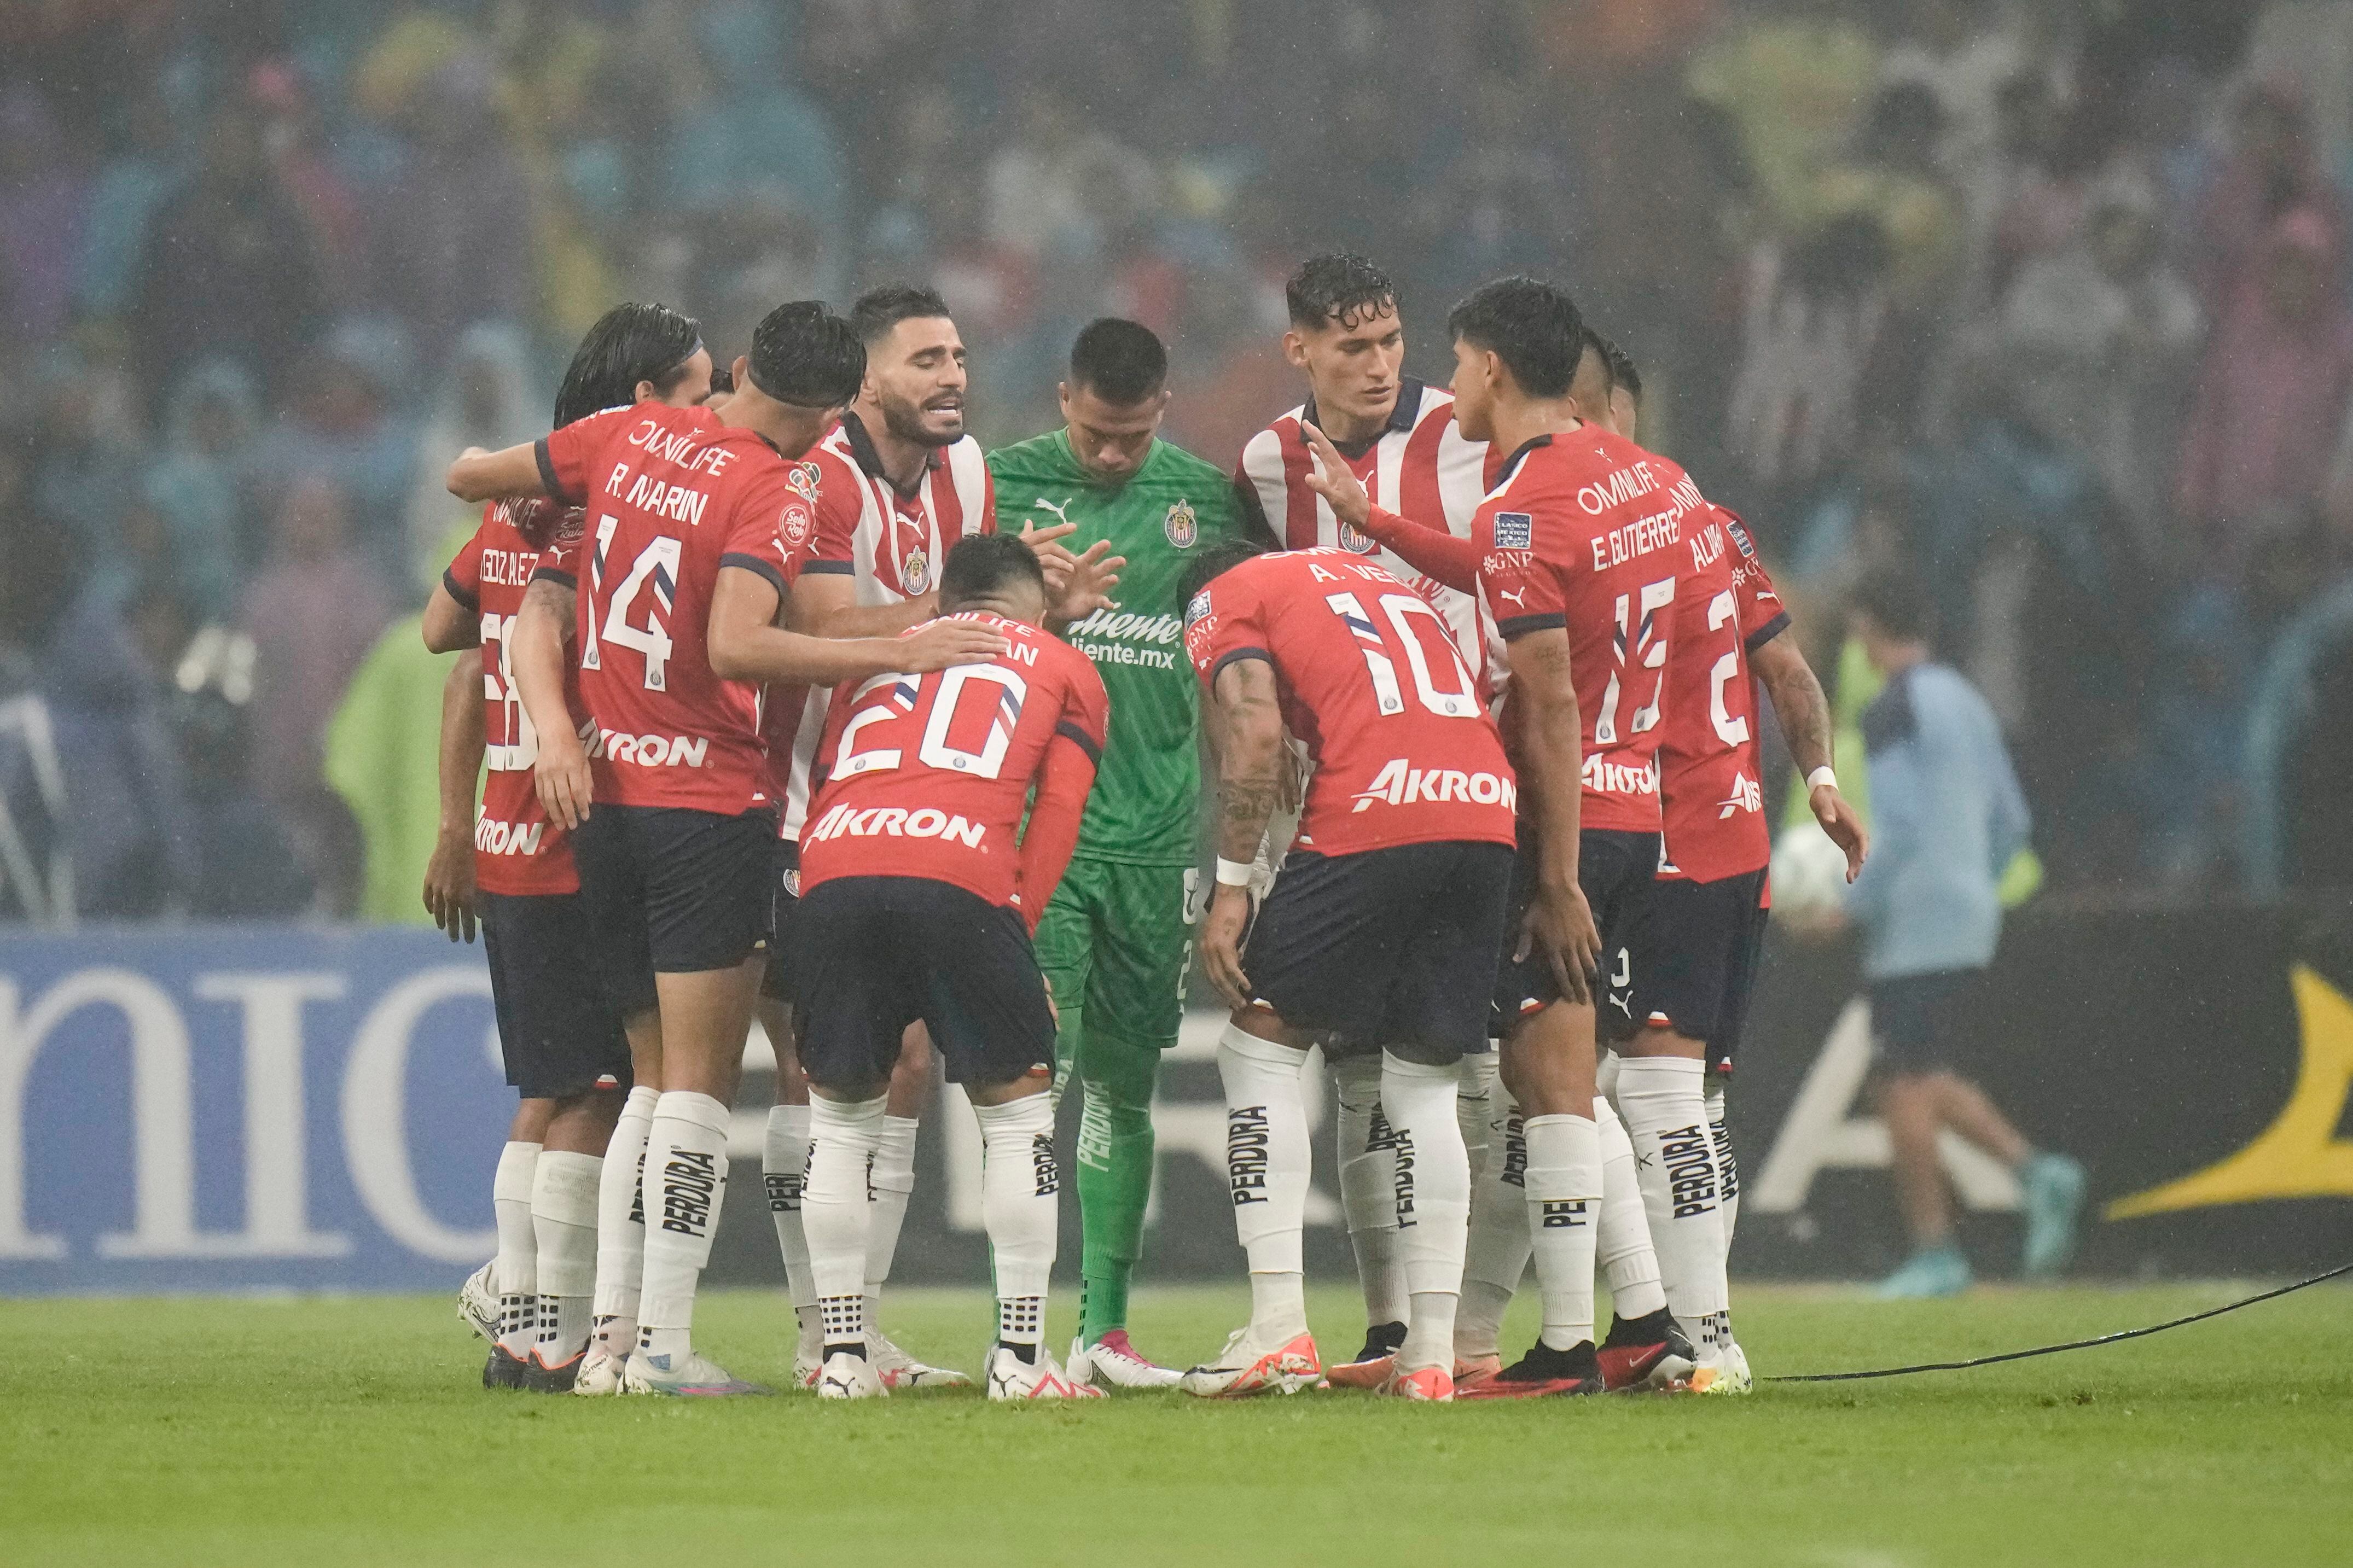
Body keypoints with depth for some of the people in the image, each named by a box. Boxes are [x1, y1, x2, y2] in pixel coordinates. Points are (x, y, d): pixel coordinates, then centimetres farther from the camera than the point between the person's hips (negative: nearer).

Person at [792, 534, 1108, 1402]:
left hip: (833, 875, 3)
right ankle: (1020, 1354, 8)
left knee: (839, 1115, 17)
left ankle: (843, 1354, 14)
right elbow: (1057, 809, 12)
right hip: (959, 877, -3)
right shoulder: (1064, 670, 26)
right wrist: (1018, 925, 10)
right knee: (1017, 1111, 11)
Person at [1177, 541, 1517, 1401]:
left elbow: (1256, 736, -2)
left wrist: (1231, 887, -1)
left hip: (1372, 811, -6)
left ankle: (1279, 1326, -1)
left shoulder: (1223, 603, 15)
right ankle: (1431, 1352, 8)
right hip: (1490, 807, 6)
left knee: (1262, 1046, 8)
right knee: (1424, 1085, 15)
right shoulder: (1379, 578, 33)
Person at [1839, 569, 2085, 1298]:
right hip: (1972, 920, 9)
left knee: (1904, 1089, -4)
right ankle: (2035, 1170, -1)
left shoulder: (1895, 711, -11)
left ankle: (1934, 1254, -6)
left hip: (1913, 930, -9)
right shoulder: (1967, 703, 16)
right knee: (1929, 1081, 16)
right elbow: (2011, 823, 19)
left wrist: (1851, 905, -9)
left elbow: (1898, 832, -19)